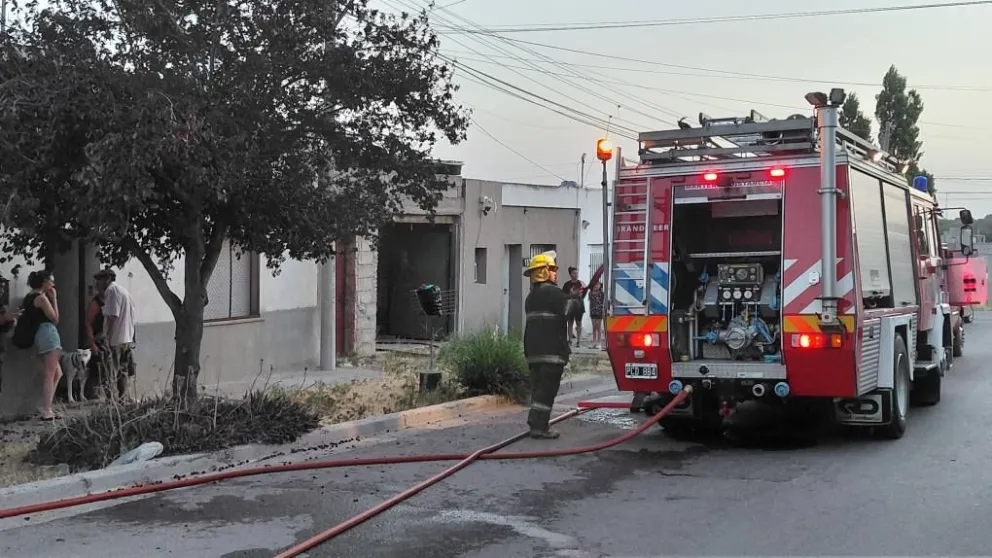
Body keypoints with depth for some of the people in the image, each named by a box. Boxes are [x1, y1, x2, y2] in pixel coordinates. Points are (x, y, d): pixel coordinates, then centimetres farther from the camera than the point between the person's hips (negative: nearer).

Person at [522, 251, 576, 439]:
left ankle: (536, 422, 16)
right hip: (552, 350, -9)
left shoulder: (531, 296, 19)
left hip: (533, 350, 9)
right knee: (547, 389, -7)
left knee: (538, 387, 14)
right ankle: (539, 426, -9)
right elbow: (570, 310, -15)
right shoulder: (554, 293, -11)